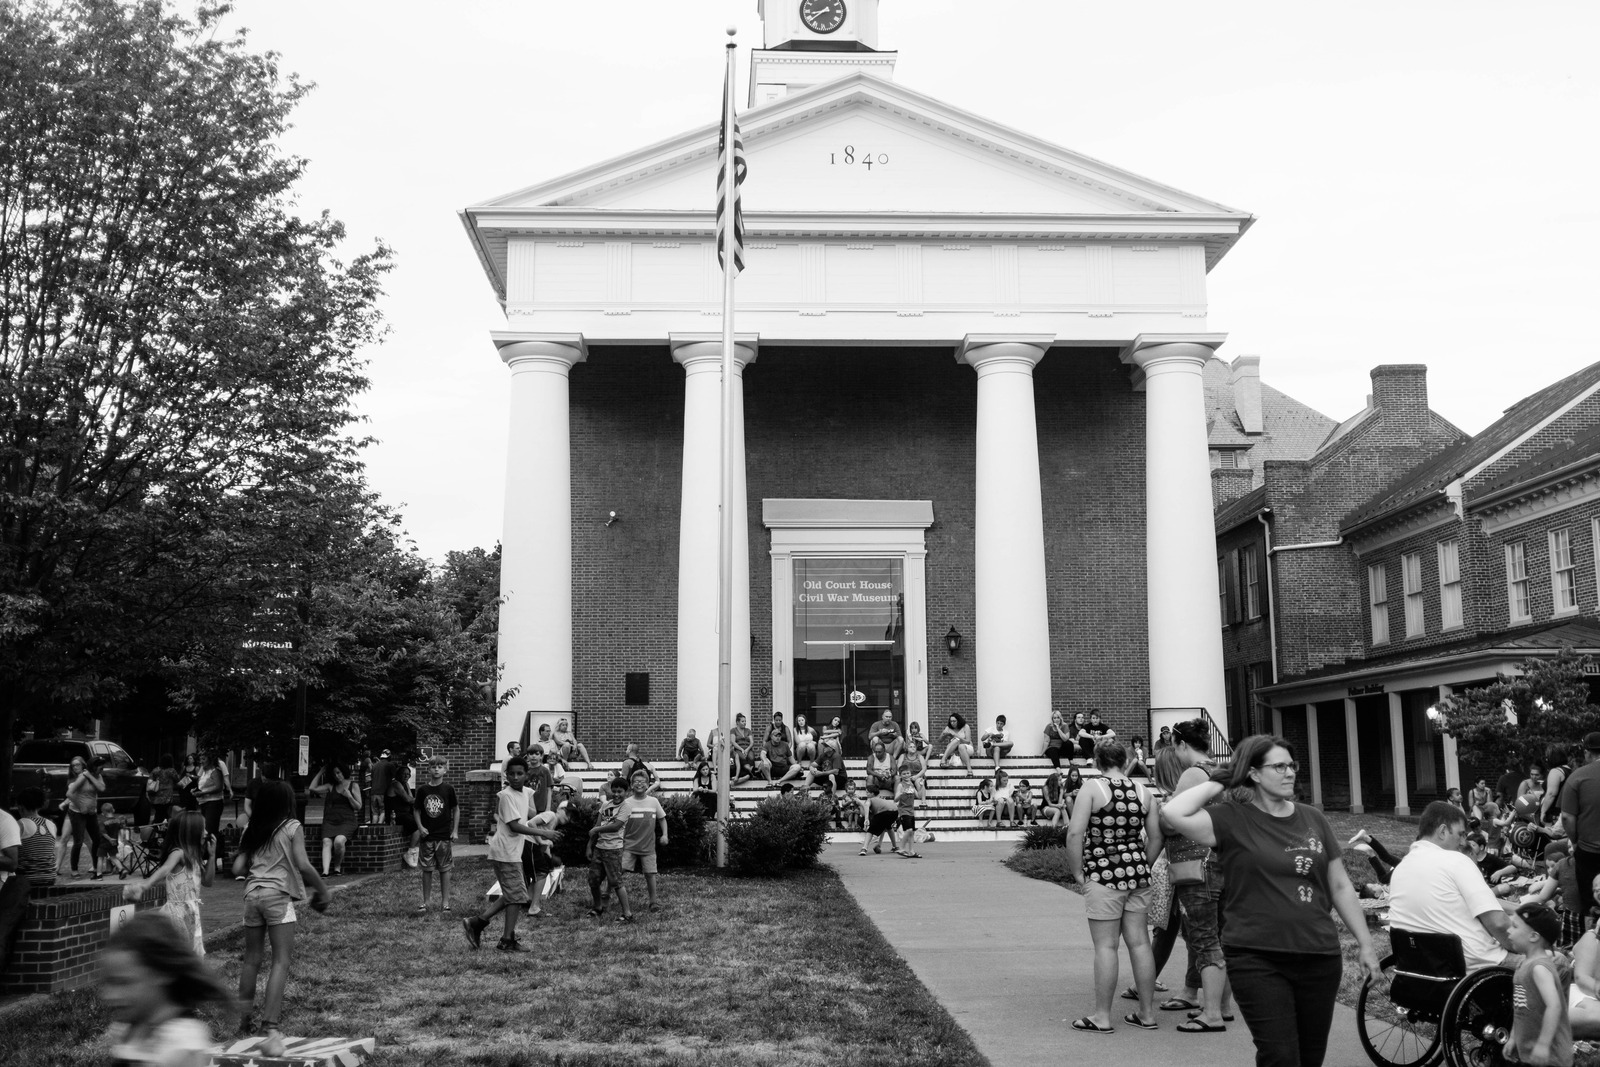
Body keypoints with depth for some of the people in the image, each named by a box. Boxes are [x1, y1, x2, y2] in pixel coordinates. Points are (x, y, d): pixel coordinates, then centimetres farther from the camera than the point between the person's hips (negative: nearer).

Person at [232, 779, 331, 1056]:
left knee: (252, 959, 19)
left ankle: (246, 1019, 30)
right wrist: (322, 889, -1)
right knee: (281, 961, -7)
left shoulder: (251, 830, 12)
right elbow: (302, 864, -12)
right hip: (278, 895, -5)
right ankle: (271, 1028, -18)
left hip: (252, 894, 5)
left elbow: (238, 868, 8)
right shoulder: (292, 827, -2)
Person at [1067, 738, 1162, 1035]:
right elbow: (1156, 837, 11)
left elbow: (1075, 833, -14)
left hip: (1104, 875, -5)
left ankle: (1102, 1016, 5)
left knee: (1105, 946, 0)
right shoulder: (1142, 791, 8)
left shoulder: (1092, 788, -7)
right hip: (1137, 875, 5)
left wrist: (1076, 871, -4)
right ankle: (1147, 1012, 18)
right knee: (1139, 942, 11)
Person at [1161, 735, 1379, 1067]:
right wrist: (1217, 784, -9)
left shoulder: (1313, 819, 9)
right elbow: (1172, 815, -23)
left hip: (1320, 958, 5)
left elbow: (1340, 886, 15)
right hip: (1258, 961, -5)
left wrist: (1365, 943, 14)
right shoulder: (1233, 819, -6)